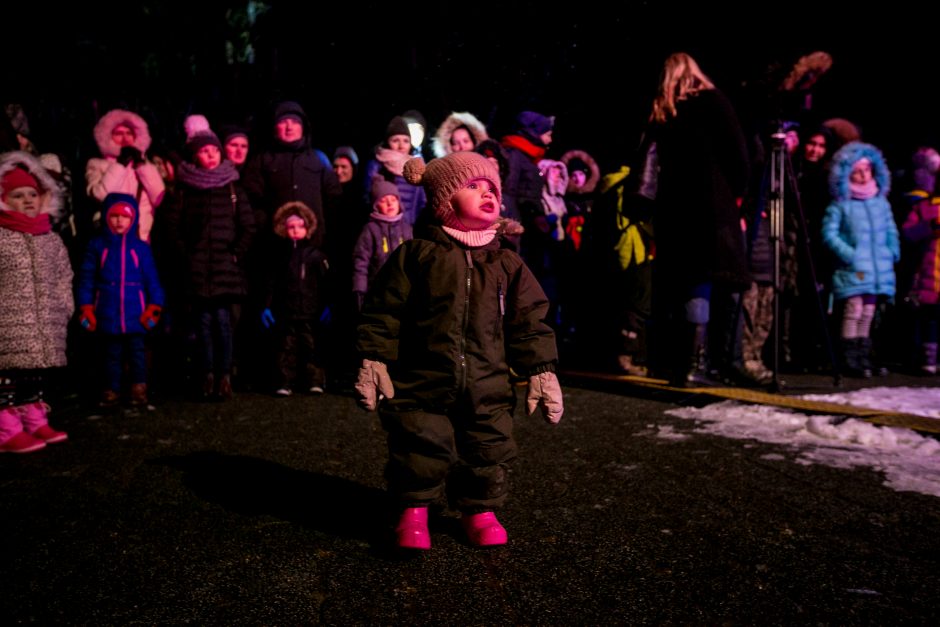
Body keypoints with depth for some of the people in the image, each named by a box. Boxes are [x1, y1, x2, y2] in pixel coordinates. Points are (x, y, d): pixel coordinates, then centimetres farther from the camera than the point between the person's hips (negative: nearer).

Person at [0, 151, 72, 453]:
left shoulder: (52, 239, 13)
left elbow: (63, 278, 17)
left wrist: (64, 308, 11)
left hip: (45, 325, 6)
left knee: (37, 371, 12)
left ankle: (35, 422, 22)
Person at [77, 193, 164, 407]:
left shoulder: (140, 247, 2)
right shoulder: (97, 246, 3)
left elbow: (152, 279, 2)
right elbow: (86, 278, 3)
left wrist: (154, 307, -3)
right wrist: (86, 308, -1)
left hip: (135, 314, 0)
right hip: (108, 314, 1)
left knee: (137, 351, 5)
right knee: (112, 353, 10)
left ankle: (139, 389, 15)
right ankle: (111, 390, 19)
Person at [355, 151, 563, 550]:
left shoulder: (507, 264, 7)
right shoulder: (415, 255, -1)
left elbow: (529, 323, 8)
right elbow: (383, 312, -1)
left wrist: (542, 371, 3)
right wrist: (373, 360, -5)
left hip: (486, 388, 3)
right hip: (422, 383, -2)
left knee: (488, 451, 8)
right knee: (419, 450, 1)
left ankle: (480, 510, 31)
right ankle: (413, 510, 26)